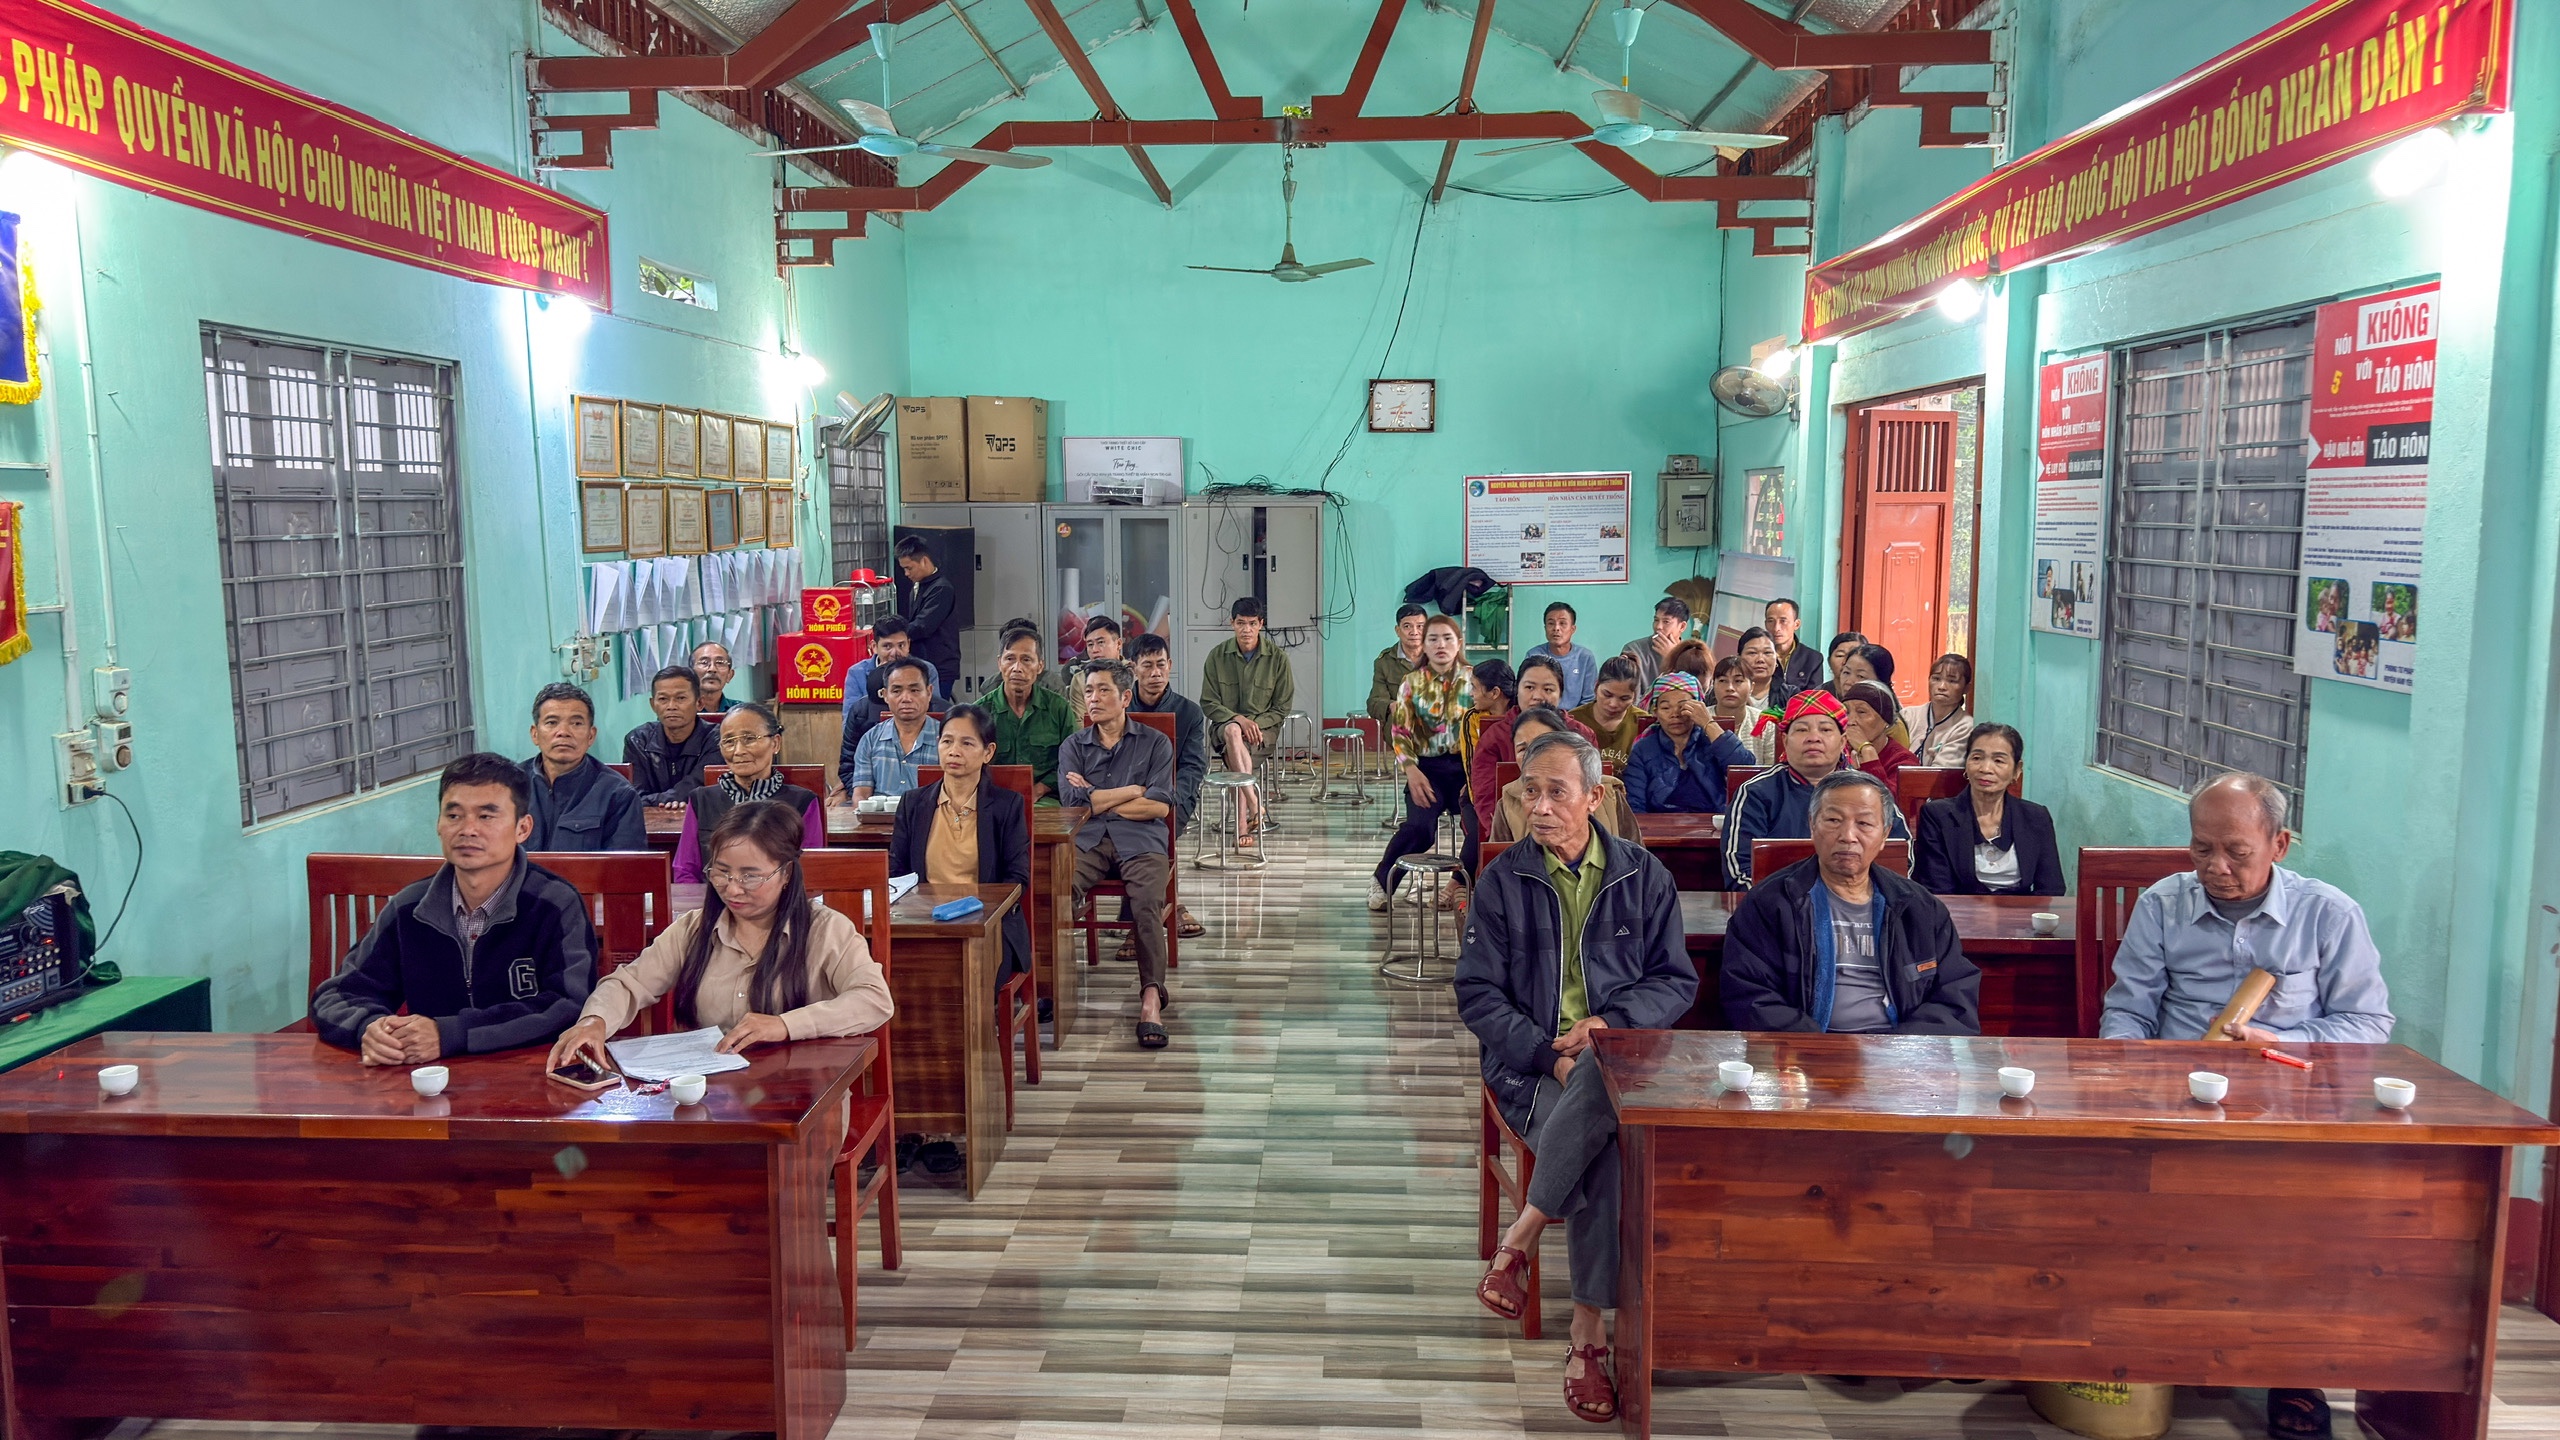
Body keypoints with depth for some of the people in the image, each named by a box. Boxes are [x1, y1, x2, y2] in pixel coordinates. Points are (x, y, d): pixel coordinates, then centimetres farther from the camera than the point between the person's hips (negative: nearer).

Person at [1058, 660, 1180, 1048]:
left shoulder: (1155, 744, 14)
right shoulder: (1073, 746, 19)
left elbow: (1159, 806, 0)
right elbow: (1073, 801, 1)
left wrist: (1096, 799, 3)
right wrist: (1132, 790, 2)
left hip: (1140, 842, -1)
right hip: (1087, 841, 1)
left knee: (1147, 904, -30)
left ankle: (1151, 999, -33)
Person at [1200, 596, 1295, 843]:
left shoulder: (1277, 658, -1)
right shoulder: (1218, 656, 1)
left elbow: (1283, 706, 2)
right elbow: (1208, 703, 1)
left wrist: (1256, 724, -14)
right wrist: (1238, 719, -15)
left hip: (1263, 726, 0)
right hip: (1225, 724, 1)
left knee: (1235, 751, -32)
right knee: (1233, 733, -36)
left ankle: (1243, 823, -35)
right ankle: (1254, 803, -47)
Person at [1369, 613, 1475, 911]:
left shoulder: (1473, 680, 6)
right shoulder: (1412, 683, 7)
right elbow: (1400, 732, 4)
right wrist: (1411, 771, -12)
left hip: (1467, 766, 0)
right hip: (1429, 767, 0)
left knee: (1481, 824, -27)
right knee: (1419, 826, -26)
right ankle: (1381, 880, 0)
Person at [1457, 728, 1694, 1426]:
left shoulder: (1643, 875, 10)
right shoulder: (1502, 881, 6)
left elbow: (1677, 980, 9)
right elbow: (1478, 994, 2)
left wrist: (1612, 1023, -11)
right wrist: (1550, 1053, -13)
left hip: (1621, 1056, 1)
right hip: (1531, 1064, -1)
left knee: (1603, 1085, -37)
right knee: (1606, 1147, -33)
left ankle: (1522, 1233, -24)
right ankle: (1588, 1333, -22)